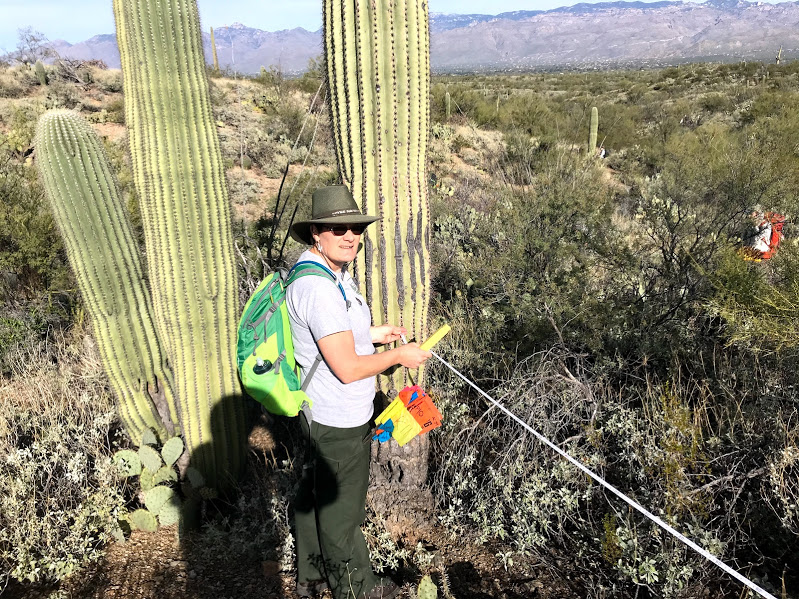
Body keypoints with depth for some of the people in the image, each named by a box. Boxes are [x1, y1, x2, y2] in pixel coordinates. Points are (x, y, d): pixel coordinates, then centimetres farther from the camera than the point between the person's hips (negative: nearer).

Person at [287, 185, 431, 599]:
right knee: (342, 510, 11)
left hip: (320, 414, 11)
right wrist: (399, 355, -14)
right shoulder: (319, 288, -29)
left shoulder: (330, 272, 5)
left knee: (313, 495, 25)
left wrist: (371, 333, 12)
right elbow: (348, 369, -28)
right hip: (340, 423, -11)